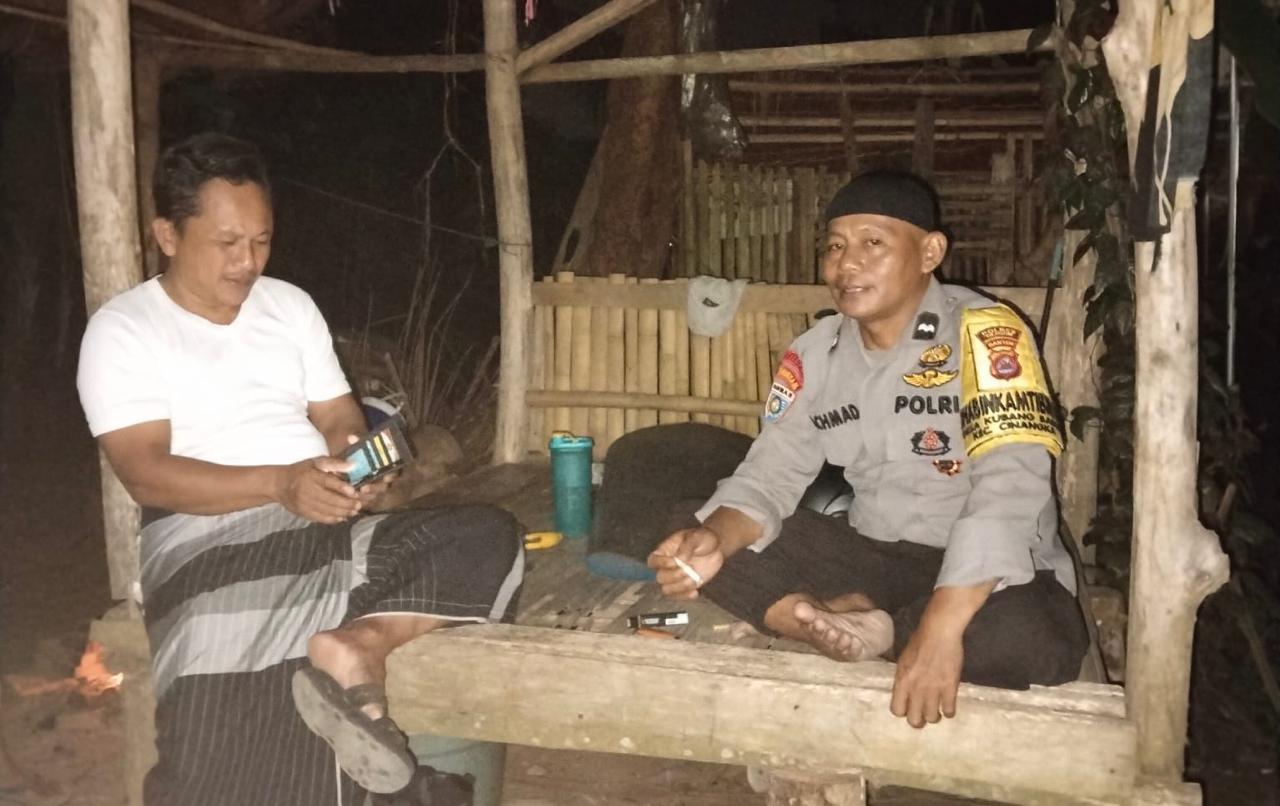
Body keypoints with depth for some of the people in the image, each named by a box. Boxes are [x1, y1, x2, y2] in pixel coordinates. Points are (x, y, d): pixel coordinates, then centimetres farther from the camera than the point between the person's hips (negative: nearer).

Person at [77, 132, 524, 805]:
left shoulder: (290, 304, 16)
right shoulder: (122, 330, 1)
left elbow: (338, 418, 15)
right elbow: (146, 473, -10)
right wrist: (280, 482, -23)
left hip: (326, 524, 6)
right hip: (207, 537, -5)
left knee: (490, 538, -17)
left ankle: (355, 647, -31)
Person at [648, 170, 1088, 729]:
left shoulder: (983, 333, -18)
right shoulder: (814, 355, 0)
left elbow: (1008, 488, -28)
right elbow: (769, 477, -1)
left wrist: (941, 627, -37)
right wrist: (711, 539, -24)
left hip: (983, 576, -4)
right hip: (875, 559, 4)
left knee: (1031, 637, -39)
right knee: (694, 541, -9)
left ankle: (845, 628, -14)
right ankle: (849, 624, -24)